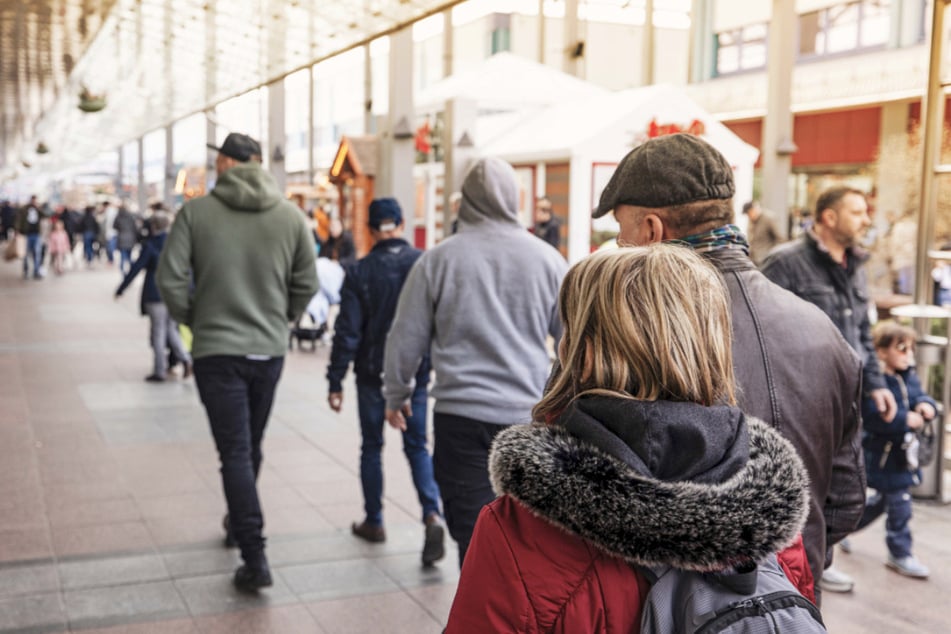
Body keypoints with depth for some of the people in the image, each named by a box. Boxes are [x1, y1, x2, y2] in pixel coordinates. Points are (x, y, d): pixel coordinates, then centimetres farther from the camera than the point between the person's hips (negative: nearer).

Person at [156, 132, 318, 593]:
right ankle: (238, 524, 40)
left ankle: (255, 558, -7)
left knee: (235, 453, -2)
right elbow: (306, 284, 3)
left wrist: (193, 319, 7)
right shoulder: (290, 215, 1)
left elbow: (170, 278, -10)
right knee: (251, 448, 20)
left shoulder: (196, 212, -6)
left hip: (217, 350, -3)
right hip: (270, 350, 3)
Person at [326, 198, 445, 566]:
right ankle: (432, 515, -10)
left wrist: (335, 382, -4)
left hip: (373, 374, -1)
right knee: (417, 446, 10)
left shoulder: (360, 272, -8)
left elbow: (347, 332, -9)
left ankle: (374, 522, 24)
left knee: (371, 447, 15)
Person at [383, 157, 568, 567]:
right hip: (530, 414, 2)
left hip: (460, 416, -2)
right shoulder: (547, 259, 1)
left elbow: (405, 340, 4)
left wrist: (396, 396, 20)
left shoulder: (438, 260, -3)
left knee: (474, 533, 4)